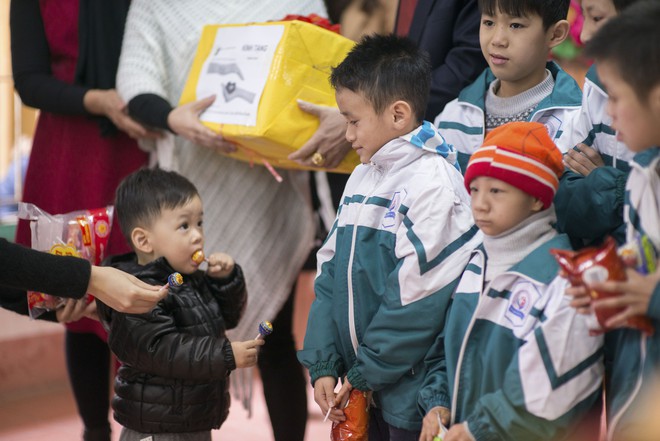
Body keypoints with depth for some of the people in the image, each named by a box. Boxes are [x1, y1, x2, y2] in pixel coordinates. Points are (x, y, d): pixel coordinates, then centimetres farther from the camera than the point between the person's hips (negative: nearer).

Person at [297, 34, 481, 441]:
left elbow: (417, 297, -18)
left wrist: (366, 373, -13)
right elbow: (330, 275, 13)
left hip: (410, 390, -7)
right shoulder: (362, 178, 12)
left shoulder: (432, 182, -14)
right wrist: (324, 364, 4)